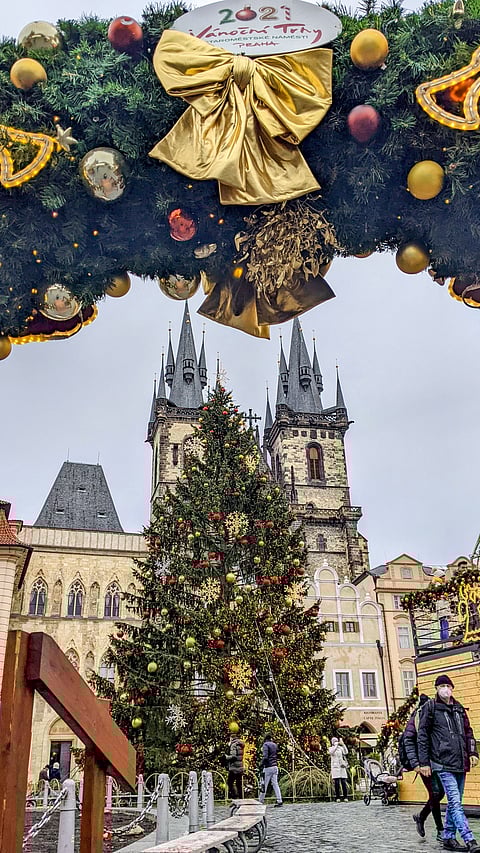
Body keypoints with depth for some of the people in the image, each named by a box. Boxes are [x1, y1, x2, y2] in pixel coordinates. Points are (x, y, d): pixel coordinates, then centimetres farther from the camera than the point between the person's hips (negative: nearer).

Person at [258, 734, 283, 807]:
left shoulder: (265, 745, -7)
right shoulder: (275, 745, 14)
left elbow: (265, 757, -18)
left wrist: (261, 765, -11)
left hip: (268, 767, -6)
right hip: (275, 766, 6)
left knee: (264, 785, 0)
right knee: (275, 784, 6)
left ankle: (261, 801, 5)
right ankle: (279, 801, 0)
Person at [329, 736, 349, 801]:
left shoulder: (341, 748, 13)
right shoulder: (330, 748, 7)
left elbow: (346, 752, -5)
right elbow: (332, 752, -16)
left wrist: (343, 744, -12)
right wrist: (336, 745, -16)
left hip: (342, 766, 2)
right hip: (335, 767, -2)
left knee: (344, 782, -4)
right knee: (337, 783, -6)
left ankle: (346, 797, -2)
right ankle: (337, 798, -3)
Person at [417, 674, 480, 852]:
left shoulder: (459, 708, 15)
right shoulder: (430, 707, -2)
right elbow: (422, 736, -2)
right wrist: (424, 762, -6)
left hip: (460, 764, 6)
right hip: (443, 764, -6)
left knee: (454, 802, 11)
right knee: (455, 802, -12)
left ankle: (448, 838, 21)